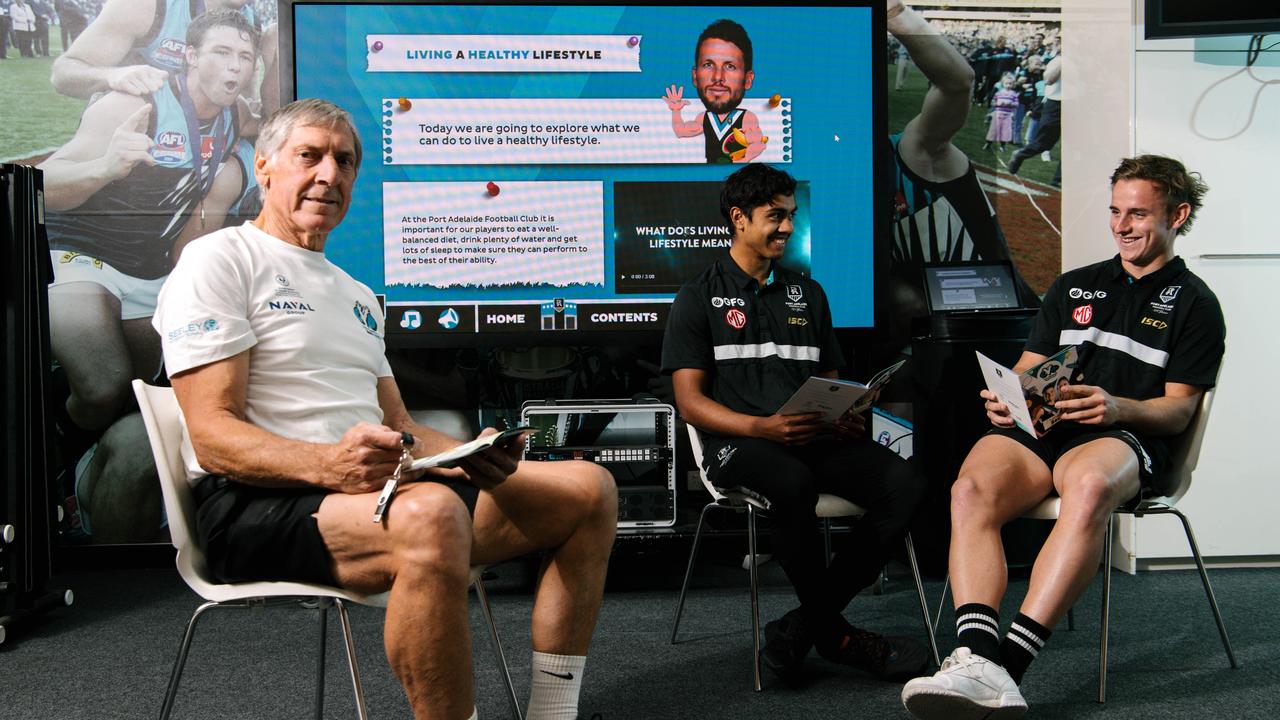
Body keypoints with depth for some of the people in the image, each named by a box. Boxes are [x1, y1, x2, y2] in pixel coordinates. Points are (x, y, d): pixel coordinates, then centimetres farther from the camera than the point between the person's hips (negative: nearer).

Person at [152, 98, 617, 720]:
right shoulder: (219, 261, 0)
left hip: (374, 488, 8)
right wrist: (330, 464, -29)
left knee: (588, 489, -2)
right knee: (431, 516, -40)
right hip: (258, 504, -8)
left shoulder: (357, 295, 26)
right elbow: (213, 437, -11)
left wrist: (471, 455, -1)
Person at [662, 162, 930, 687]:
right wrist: (762, 427, -18)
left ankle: (803, 626, -16)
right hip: (738, 443, -4)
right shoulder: (699, 297, 8)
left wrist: (844, 417, -1)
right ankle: (835, 633, -16)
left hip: (814, 438, 5)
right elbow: (690, 403, 0)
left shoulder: (807, 294, 24)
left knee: (904, 484, -25)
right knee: (793, 483, -40)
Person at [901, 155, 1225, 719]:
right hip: (1039, 429, 4)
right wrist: (1006, 397, -1)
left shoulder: (1193, 303, 15)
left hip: (1123, 439, -4)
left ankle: (1010, 661, -48)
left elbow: (1178, 409, 5)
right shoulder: (1072, 287, 28)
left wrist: (1119, 408, -17)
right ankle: (976, 658, -47)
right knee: (972, 489, -32)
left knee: (1089, 485, -42)